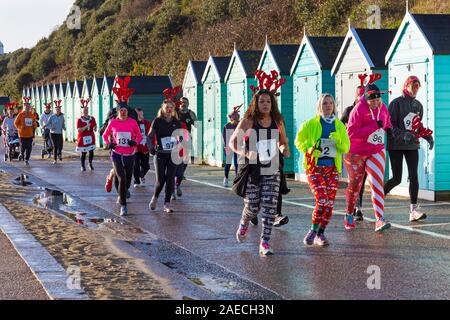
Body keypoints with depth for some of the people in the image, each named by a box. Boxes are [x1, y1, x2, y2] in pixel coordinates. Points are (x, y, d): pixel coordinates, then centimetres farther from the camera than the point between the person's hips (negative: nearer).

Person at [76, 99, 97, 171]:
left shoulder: (92, 118, 6)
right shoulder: (79, 120, -5)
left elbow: (95, 126, 15)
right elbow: (79, 129, -11)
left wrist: (95, 128, -8)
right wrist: (86, 127, -24)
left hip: (91, 137, 3)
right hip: (83, 138, -3)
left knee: (91, 151, -2)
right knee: (83, 153, 1)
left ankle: (90, 163, 22)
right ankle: (83, 166, 16)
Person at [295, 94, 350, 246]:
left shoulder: (339, 125, 9)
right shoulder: (311, 124, -1)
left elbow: (346, 148, 9)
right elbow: (299, 141, 4)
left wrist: (337, 141, -13)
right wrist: (310, 150, -13)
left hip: (332, 168, 4)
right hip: (315, 168, -4)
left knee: (330, 203, -1)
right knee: (322, 200, -16)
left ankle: (320, 234, 14)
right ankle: (313, 230, 2)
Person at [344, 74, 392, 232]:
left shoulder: (383, 108, 1)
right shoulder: (358, 109, -19)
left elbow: (387, 122, 23)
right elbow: (351, 133, -27)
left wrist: (388, 129, -1)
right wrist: (375, 126, -29)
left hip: (376, 152, 4)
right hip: (356, 153, -3)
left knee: (377, 184, -12)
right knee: (354, 185, 11)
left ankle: (380, 220, -20)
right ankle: (349, 216, 33)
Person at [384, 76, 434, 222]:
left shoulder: (418, 105, 10)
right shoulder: (396, 103, -8)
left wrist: (428, 136, 4)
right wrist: (403, 135, -26)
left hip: (412, 145, 5)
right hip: (396, 145, -5)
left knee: (414, 176, -5)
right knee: (397, 178, -5)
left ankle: (413, 210, -5)